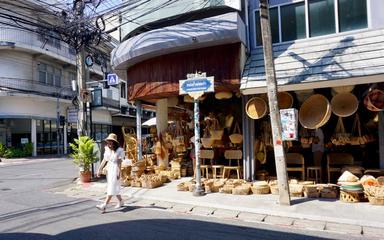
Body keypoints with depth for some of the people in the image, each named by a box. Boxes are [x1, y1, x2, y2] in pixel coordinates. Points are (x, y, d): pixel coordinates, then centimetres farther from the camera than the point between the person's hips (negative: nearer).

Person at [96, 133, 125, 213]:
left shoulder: (119, 150, -12)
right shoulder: (107, 149, 9)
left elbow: (119, 162, -16)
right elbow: (104, 160, 11)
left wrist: (119, 172, -20)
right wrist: (100, 169, 7)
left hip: (115, 169, -8)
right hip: (109, 169, 8)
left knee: (111, 188, -9)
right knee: (114, 187, 15)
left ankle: (104, 205, -15)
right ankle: (120, 201, 31)